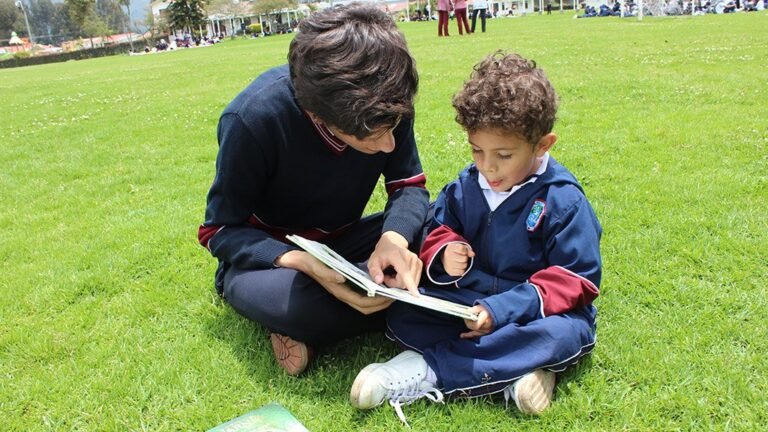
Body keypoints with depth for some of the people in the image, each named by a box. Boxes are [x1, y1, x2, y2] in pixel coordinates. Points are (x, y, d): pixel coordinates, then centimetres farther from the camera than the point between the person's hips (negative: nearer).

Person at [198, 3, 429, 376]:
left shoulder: (385, 102, -19)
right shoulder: (253, 118, -29)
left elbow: (409, 186, -9)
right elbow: (221, 230, -19)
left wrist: (396, 236, -34)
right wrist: (303, 263, -37)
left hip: (342, 243, 5)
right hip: (269, 254, -4)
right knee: (287, 297, -41)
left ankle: (309, 328, -14)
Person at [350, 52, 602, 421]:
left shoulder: (562, 200, -12)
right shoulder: (464, 188, 2)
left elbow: (574, 280, -13)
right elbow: (436, 233, 10)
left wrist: (503, 308, -25)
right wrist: (445, 254, -17)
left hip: (539, 310, -3)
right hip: (468, 303, 3)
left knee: (561, 335, -37)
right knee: (401, 314, -16)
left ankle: (427, 371, -30)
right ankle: (514, 369, -27)